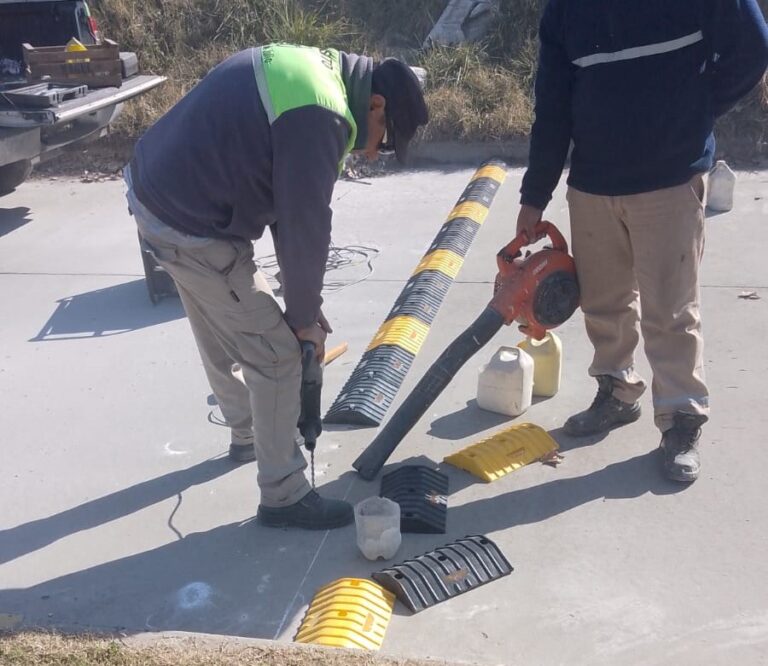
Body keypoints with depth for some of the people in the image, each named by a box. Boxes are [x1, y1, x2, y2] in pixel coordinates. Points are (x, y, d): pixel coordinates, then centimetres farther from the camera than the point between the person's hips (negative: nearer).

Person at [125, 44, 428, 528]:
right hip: (191, 229, -10)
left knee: (225, 334, 27)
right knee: (276, 355, -1)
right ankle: (284, 497, 14)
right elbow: (305, 227, -18)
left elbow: (287, 207, 11)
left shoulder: (310, 68, 8)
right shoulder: (320, 116, -24)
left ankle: (249, 434, 49)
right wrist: (304, 315, -2)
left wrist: (303, 301, 12)